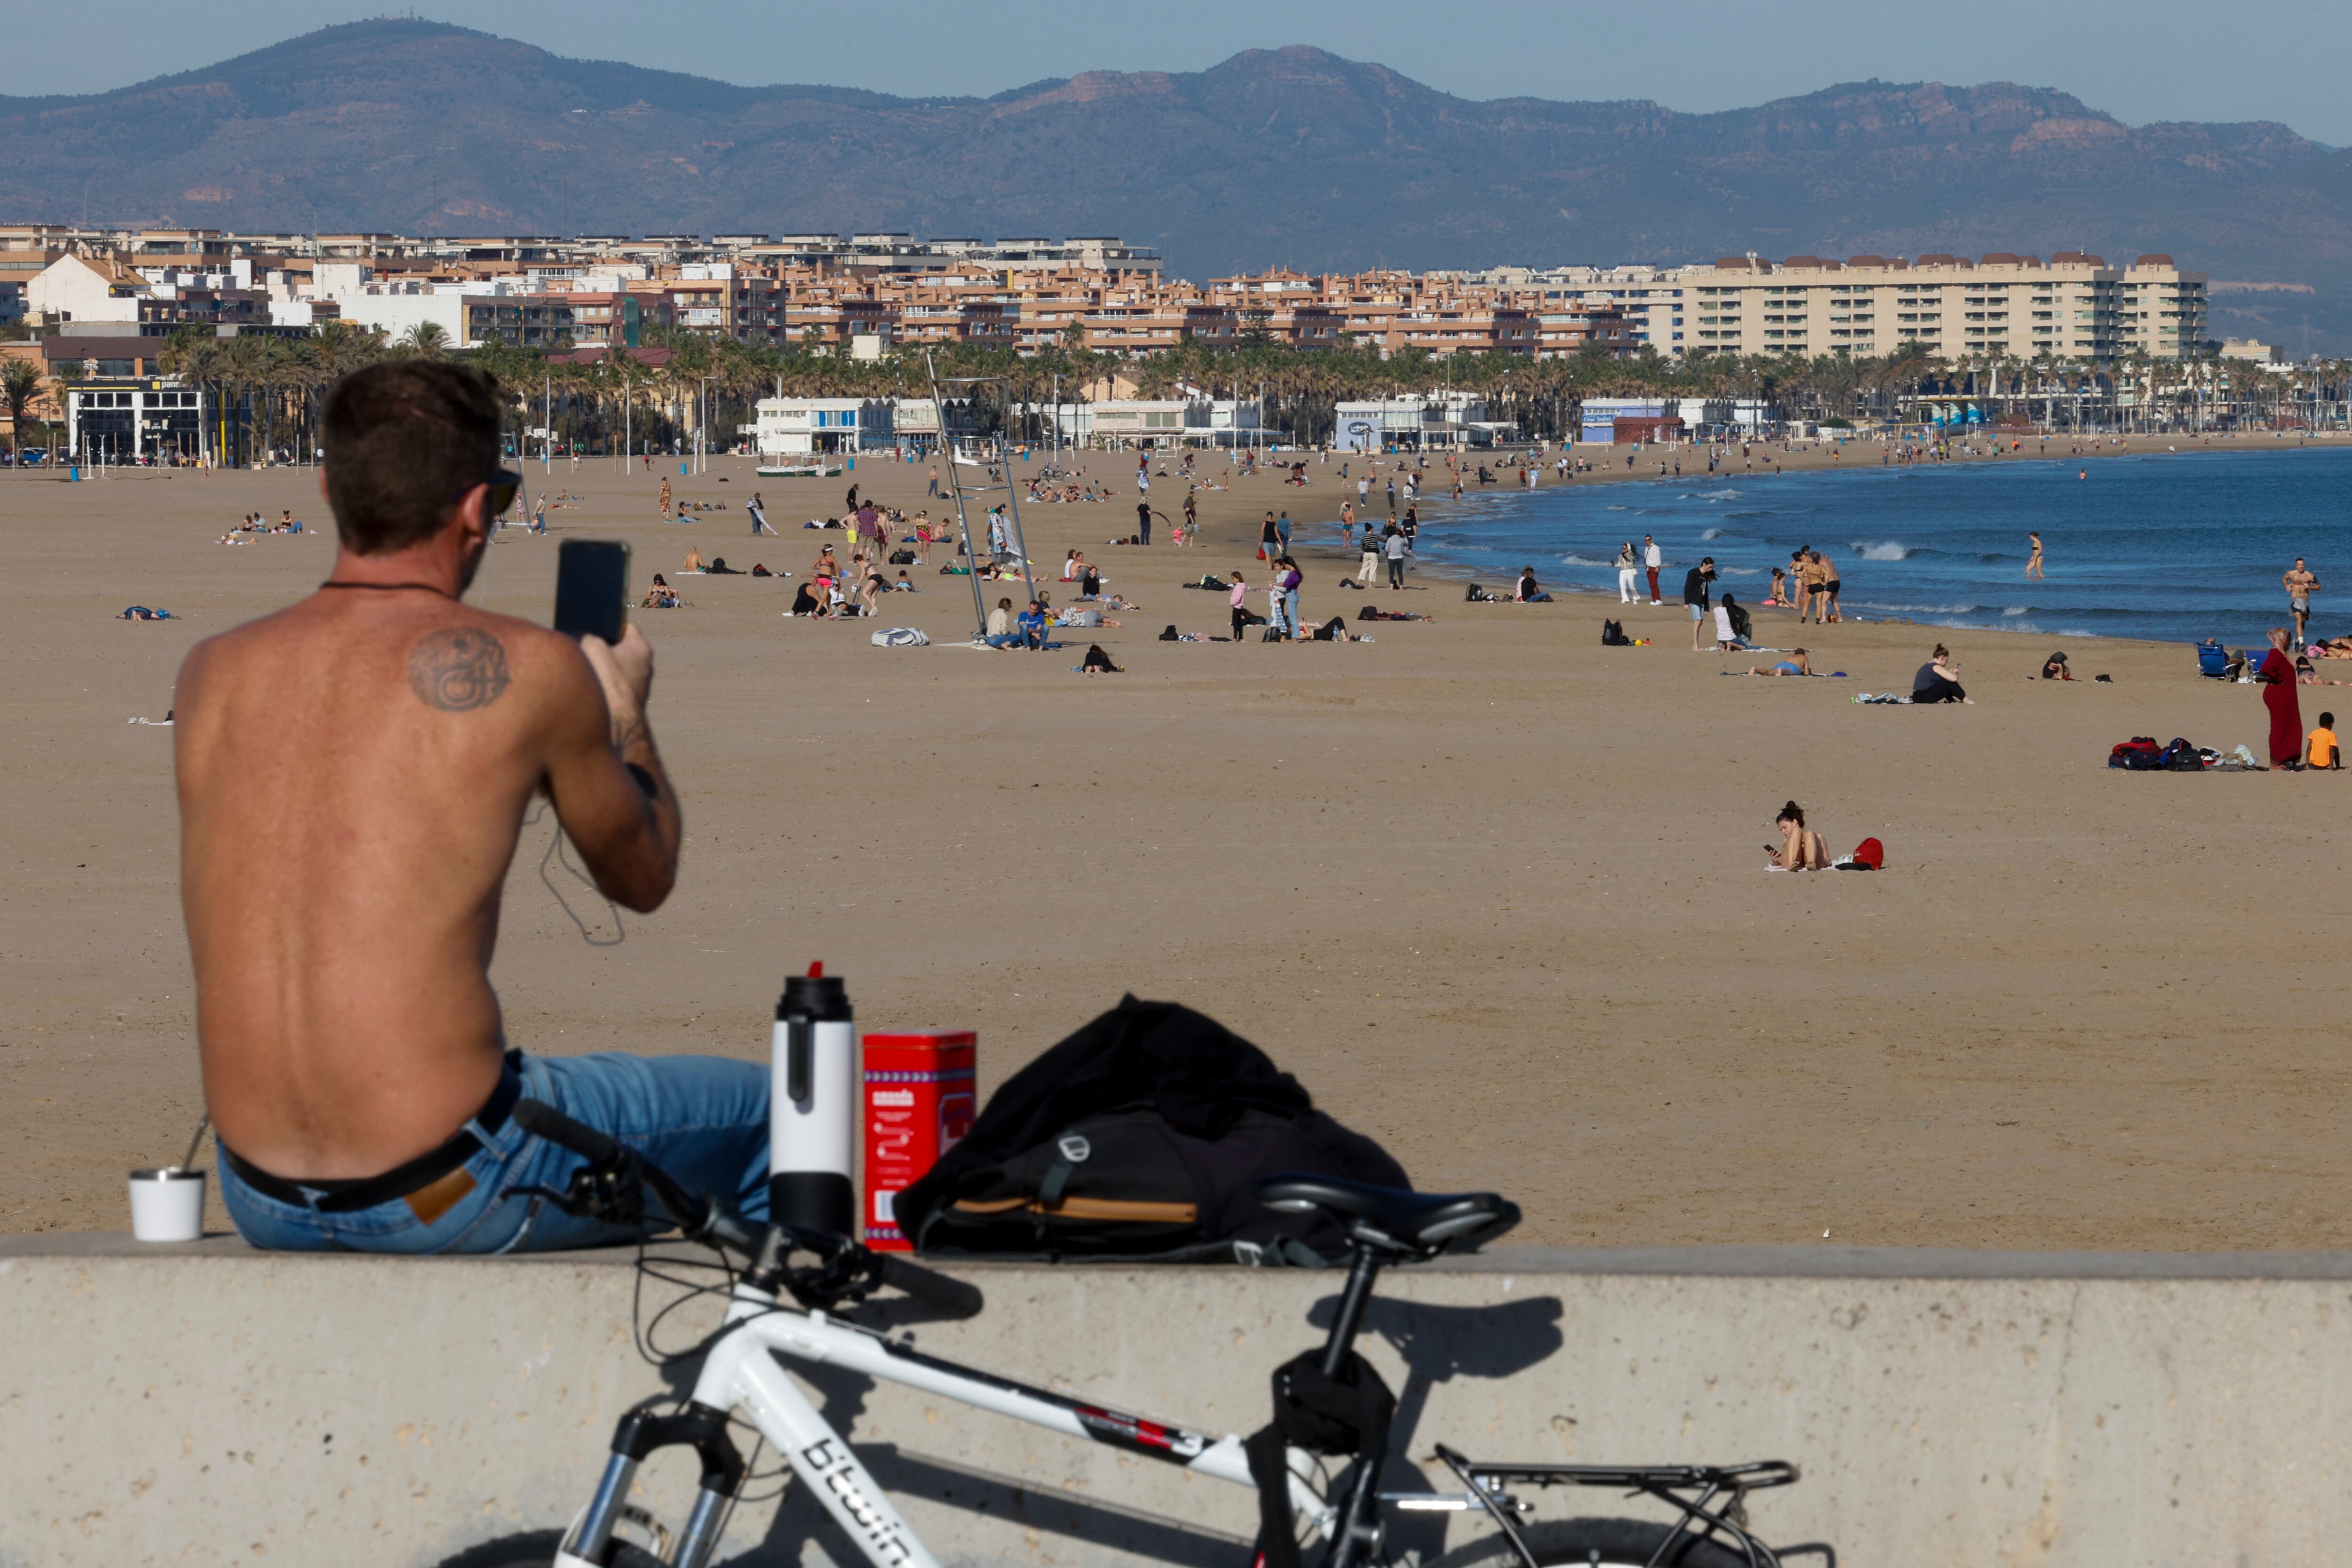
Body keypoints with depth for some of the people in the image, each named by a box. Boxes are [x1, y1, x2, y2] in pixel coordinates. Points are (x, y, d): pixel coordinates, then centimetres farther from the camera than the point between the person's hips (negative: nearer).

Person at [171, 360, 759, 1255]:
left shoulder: (211, 673, 3)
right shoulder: (526, 671, -10)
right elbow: (644, 877, 8)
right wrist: (624, 711, 27)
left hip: (259, 1201, 6)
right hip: (445, 1198, -5)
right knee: (757, 1114, 20)